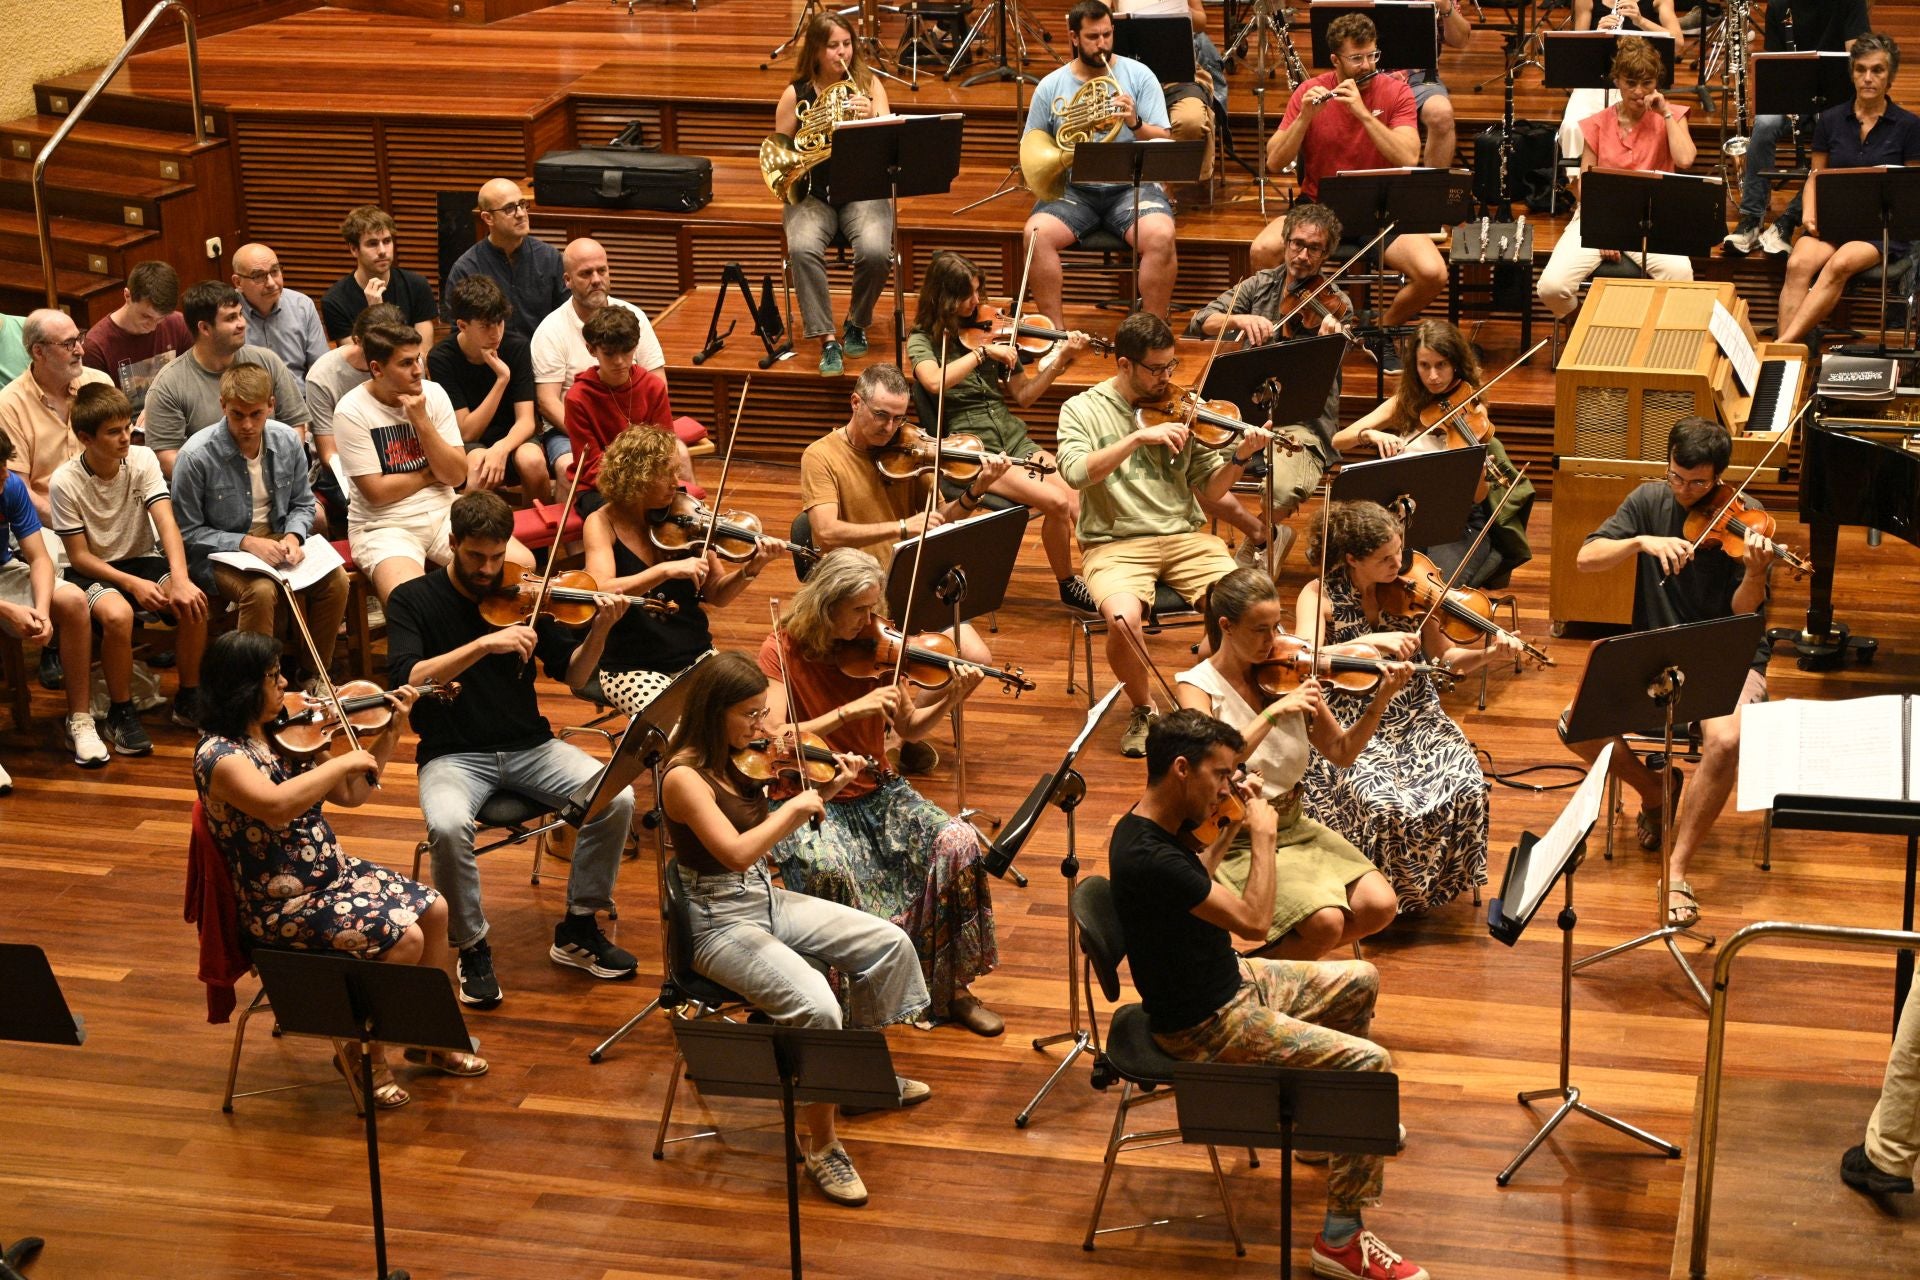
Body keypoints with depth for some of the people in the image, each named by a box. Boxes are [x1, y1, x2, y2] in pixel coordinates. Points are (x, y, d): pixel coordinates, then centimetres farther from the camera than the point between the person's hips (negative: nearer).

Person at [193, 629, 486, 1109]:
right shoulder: (219, 754, -21)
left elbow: (351, 795, 14)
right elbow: (275, 806, -40)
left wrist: (391, 733, 6)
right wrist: (342, 762, -30)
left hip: (333, 873, 9)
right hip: (282, 905, -9)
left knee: (433, 909, 3)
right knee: (403, 937, -19)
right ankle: (359, 1051, 1)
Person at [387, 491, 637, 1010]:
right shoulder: (413, 600, -3)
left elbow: (572, 673, 8)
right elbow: (408, 678, -19)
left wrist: (599, 630, -12)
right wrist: (484, 644, -29)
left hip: (529, 747, 3)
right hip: (453, 755, -3)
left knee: (616, 798, -20)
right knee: (449, 826, -36)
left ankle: (578, 929, 0)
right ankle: (472, 950, -12)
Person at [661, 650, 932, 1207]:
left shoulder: (737, 761, 3)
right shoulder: (684, 777, -22)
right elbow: (737, 853, -33)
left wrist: (825, 793, 4)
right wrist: (794, 805, -22)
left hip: (767, 900, 9)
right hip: (720, 924, -9)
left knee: (889, 944, 2)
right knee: (816, 1006, -29)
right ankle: (822, 1147, -13)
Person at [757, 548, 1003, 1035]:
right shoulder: (783, 651, -10)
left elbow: (908, 728, 6)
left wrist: (950, 700, -13)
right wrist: (850, 710, -29)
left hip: (875, 791, 4)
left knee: (958, 843, -20)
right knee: (830, 867, -37)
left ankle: (951, 987, -7)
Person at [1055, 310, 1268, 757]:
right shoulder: (1083, 409, 2)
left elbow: (1210, 488, 9)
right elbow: (1076, 472, -17)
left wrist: (1239, 458, -10)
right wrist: (1139, 437, -23)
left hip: (1184, 538, 3)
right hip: (1115, 543, -3)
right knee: (1123, 618, -34)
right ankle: (1142, 709, -3)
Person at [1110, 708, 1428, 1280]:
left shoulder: (1151, 828, 0)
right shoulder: (1148, 857, -32)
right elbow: (1254, 920, -28)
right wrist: (1263, 836, -17)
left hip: (1228, 982, 10)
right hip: (1203, 1028, -10)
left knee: (1359, 980, 22)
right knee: (1369, 1064, -18)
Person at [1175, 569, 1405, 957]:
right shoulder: (1198, 685, -11)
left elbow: (1341, 753, 4)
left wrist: (1380, 701, -10)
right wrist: (1274, 712, -31)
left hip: (1294, 827, 6)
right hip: (1234, 841, -6)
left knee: (1379, 906, -13)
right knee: (1325, 921, -26)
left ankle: (1283, 954, 11)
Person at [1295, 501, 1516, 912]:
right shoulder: (1319, 595, -6)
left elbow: (1446, 658, 3)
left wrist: (1488, 654, -16)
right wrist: (1372, 641, -32)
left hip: (1416, 719, 3)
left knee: (1467, 791, -24)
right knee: (1385, 805, -31)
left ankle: (1442, 884, 3)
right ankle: (1393, 896, -3)